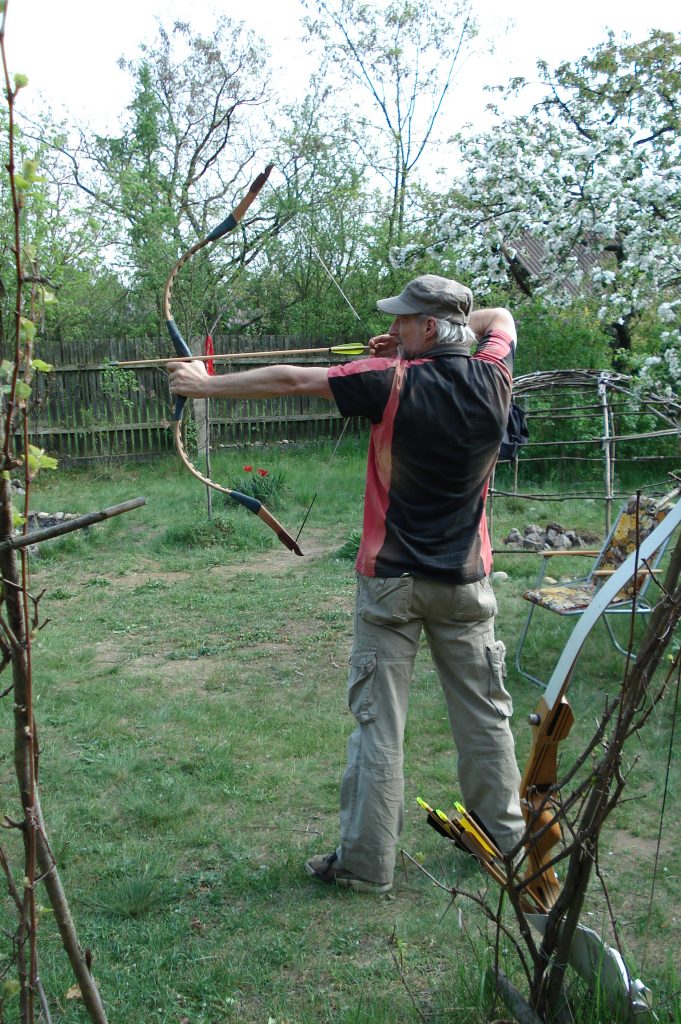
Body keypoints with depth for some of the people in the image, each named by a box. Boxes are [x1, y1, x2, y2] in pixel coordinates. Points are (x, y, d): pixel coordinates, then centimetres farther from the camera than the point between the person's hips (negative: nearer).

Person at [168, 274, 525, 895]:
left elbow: (290, 381, -11)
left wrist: (205, 385, 0)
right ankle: (504, 832, 31)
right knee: (485, 713, 16)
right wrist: (408, 348, 13)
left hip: (392, 584, -4)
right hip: (466, 584, 4)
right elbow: (502, 318, 19)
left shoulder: (394, 383, -15)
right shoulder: (492, 378, -3)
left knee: (378, 724, 5)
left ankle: (367, 862, 14)